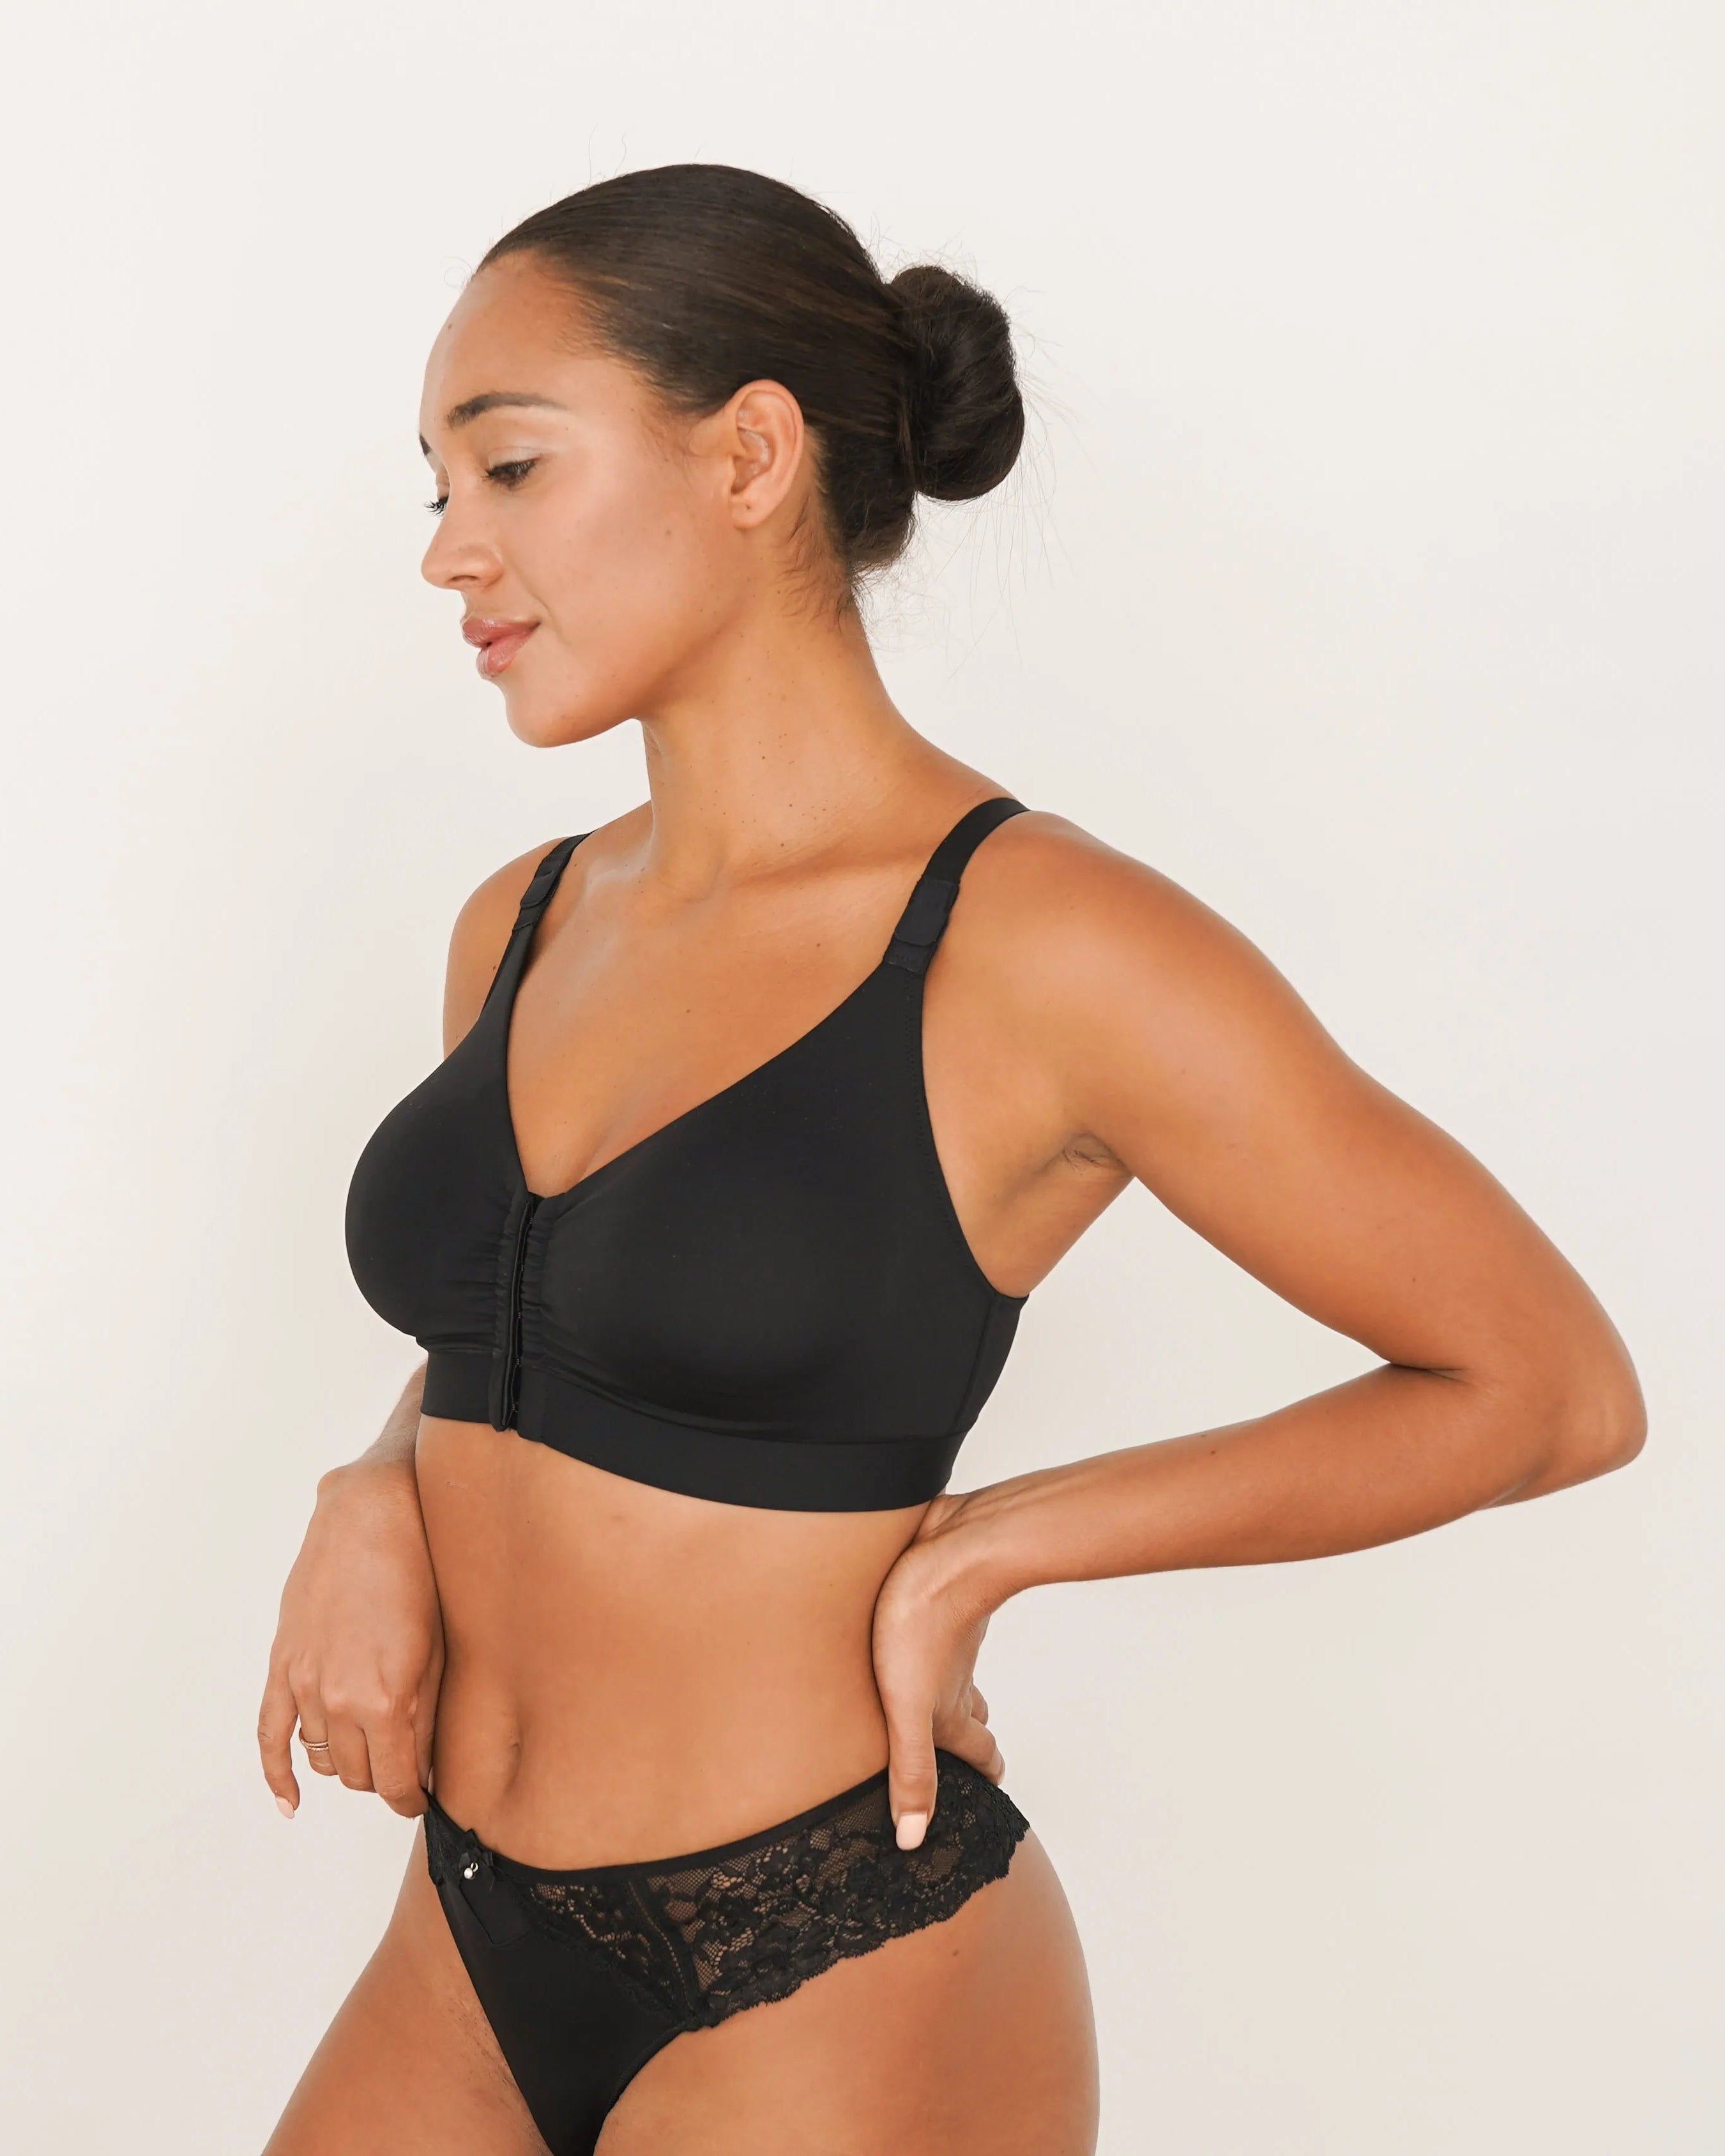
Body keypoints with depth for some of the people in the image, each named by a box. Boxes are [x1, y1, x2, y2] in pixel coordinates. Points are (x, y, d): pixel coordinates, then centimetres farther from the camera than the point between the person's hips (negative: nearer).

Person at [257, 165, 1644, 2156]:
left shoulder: (1042, 949, -17)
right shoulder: (517, 932, 3)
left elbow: (1553, 1388, -11)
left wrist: (981, 1552, -13)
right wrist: (374, 1498, -2)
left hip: (829, 1987, -6)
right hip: (471, 1945, 6)